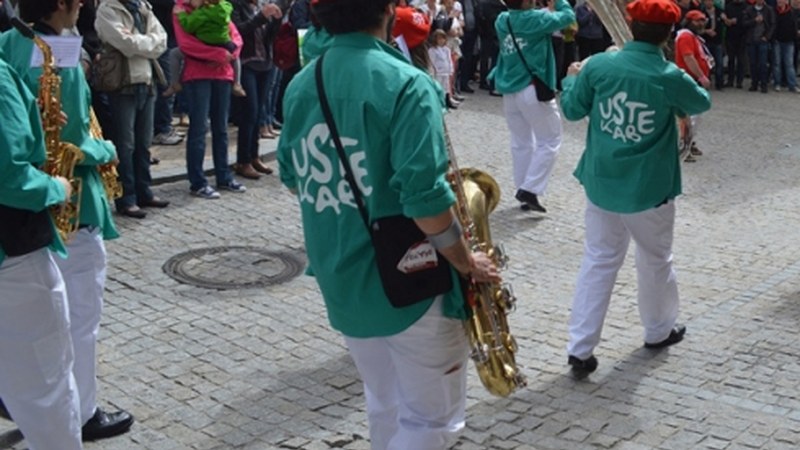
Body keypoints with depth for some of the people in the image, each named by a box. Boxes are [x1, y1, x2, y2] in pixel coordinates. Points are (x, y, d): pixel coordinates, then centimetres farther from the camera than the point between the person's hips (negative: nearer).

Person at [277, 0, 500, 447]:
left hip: (342, 279, 7)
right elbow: (424, 198, -25)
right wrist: (467, 263, -10)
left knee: (386, 408, 23)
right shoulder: (405, 84, -20)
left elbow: (292, 177, 13)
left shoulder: (301, 85, 3)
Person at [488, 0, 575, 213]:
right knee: (549, 142, 5)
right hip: (533, 90, -6)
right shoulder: (536, 19, -13)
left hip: (509, 90, 6)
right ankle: (529, 189, -4)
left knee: (521, 143, 15)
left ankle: (524, 190, 18)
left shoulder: (502, 20, 4)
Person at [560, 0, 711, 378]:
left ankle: (580, 349, 6)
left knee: (598, 262, 9)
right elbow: (702, 103, 7)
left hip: (601, 183, 3)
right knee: (655, 261, 19)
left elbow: (572, 110, 3)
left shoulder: (599, 65, -9)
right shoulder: (670, 78, -14)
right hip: (648, 189, -2)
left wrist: (571, 79, 22)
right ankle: (659, 330, 39)